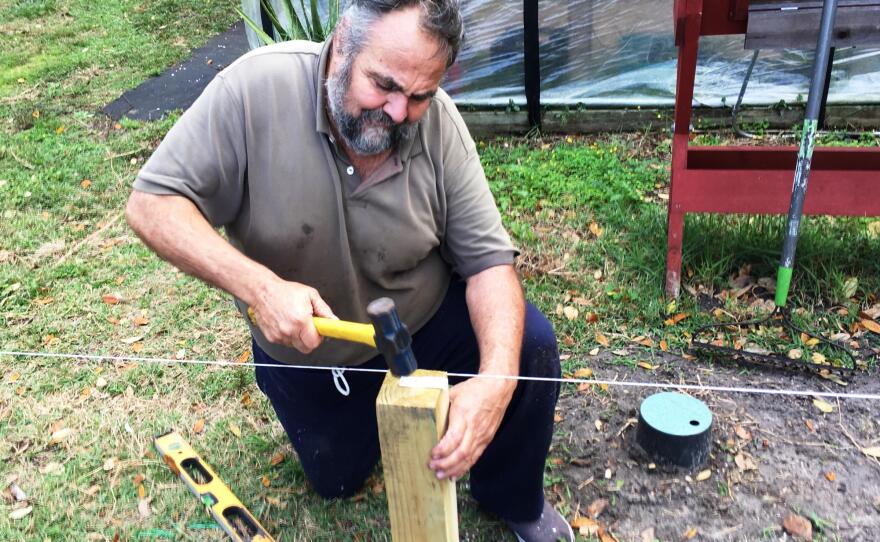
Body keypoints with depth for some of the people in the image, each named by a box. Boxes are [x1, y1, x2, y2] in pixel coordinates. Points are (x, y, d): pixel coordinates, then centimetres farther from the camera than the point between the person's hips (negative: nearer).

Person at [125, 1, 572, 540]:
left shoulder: (440, 123, -23)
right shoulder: (257, 88, -29)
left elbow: (488, 259, -22)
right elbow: (151, 204, -25)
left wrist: (497, 379, -39)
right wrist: (259, 286, -40)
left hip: (427, 314, 1)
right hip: (304, 342, 0)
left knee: (529, 344, -23)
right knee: (338, 480, 15)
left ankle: (514, 499, 7)